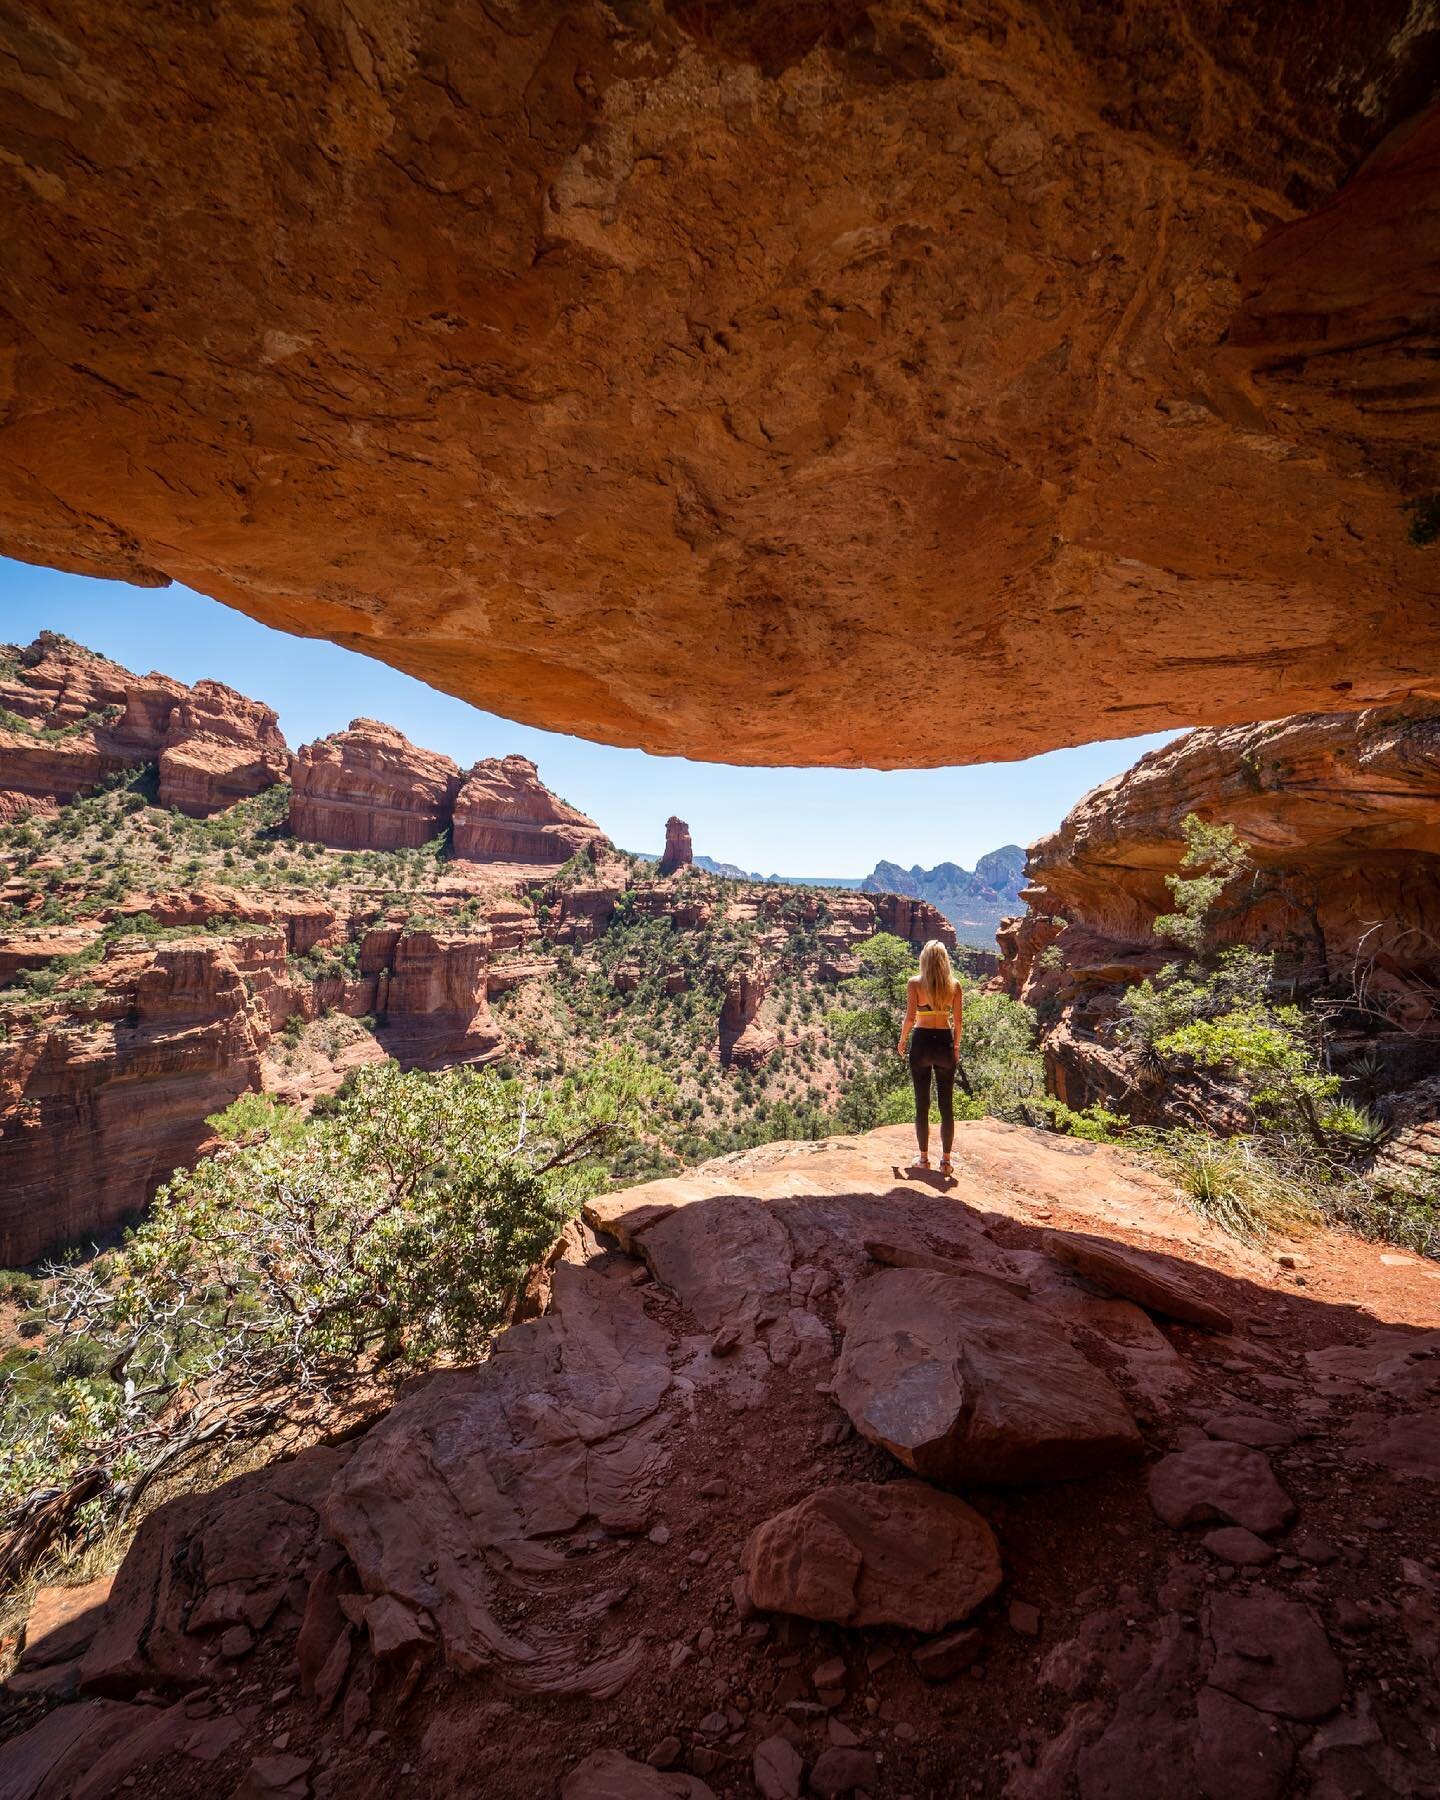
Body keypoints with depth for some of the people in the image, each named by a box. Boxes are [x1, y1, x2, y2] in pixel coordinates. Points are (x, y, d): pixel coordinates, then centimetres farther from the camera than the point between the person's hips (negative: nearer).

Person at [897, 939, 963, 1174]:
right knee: (947, 1105, 9)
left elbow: (910, 1017, -10)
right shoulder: (954, 985, -1)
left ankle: (924, 1158, 16)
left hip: (921, 1042, -2)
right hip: (945, 1042, 2)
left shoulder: (915, 983, -7)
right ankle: (945, 1161, 13)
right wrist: (956, 1045, 16)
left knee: (922, 1104, 9)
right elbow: (958, 1021, 2)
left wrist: (902, 1040, 5)